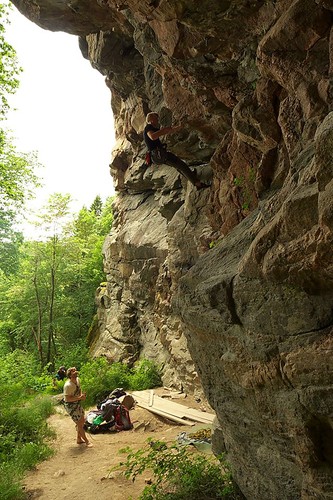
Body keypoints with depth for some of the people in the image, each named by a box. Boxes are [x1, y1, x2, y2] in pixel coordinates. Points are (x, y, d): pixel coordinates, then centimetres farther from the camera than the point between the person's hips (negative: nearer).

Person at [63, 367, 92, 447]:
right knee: (79, 424, -2)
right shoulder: (68, 385, -29)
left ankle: (79, 439, 36)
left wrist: (82, 395, -8)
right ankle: (87, 441, 13)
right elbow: (68, 399, -29)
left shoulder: (78, 380, -4)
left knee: (82, 421, 18)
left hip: (77, 403, 9)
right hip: (70, 406, -9)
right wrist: (79, 398, -32)